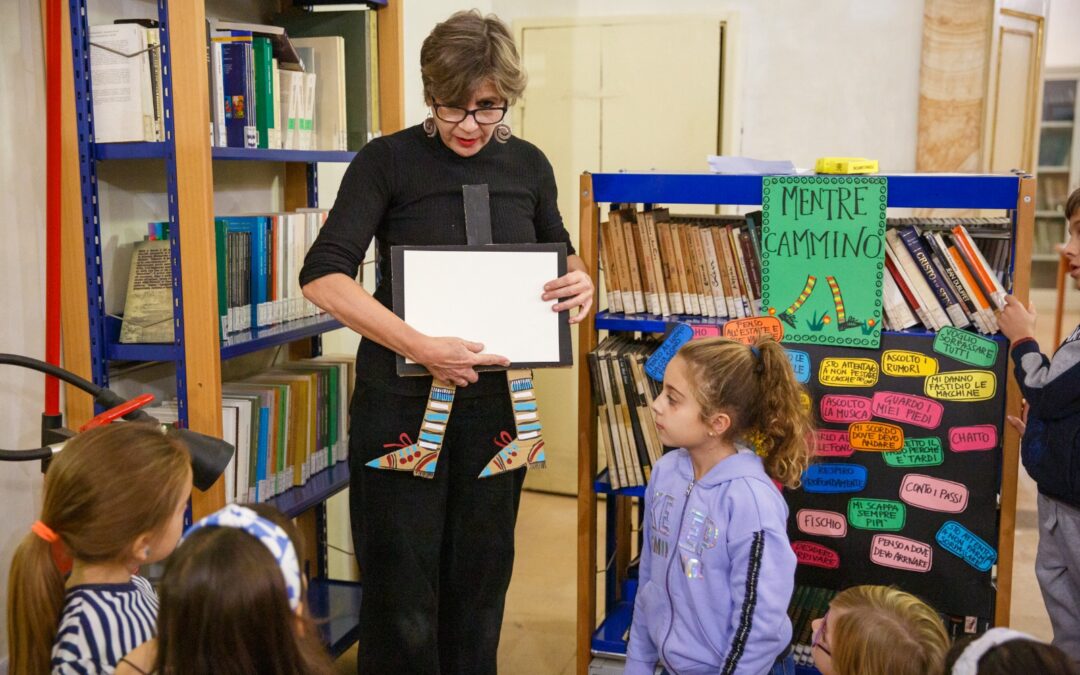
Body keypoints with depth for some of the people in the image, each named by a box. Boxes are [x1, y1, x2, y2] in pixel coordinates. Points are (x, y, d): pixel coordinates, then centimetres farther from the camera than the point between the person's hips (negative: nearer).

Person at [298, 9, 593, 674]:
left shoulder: (528, 165, 4)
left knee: (481, 578, 16)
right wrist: (420, 346, -28)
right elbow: (323, 276, -17)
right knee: (401, 590, 7)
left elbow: (558, 251, 20)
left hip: (495, 397, 4)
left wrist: (581, 281, -4)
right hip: (403, 397, -3)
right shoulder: (388, 161, -8)